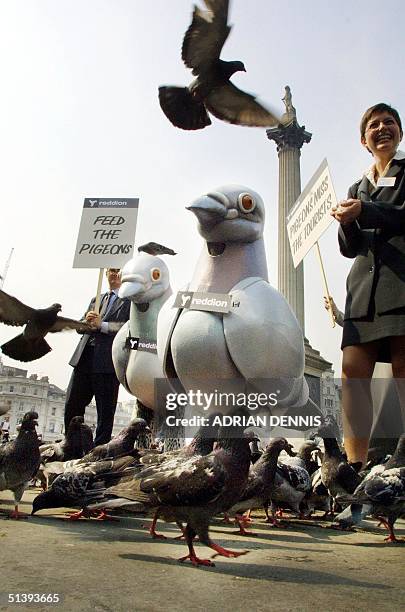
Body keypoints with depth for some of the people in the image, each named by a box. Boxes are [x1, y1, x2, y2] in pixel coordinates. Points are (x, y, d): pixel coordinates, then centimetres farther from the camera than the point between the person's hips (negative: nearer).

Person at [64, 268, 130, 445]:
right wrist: (86, 320, 1)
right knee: (72, 405, 6)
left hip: (108, 360, -6)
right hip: (84, 358, 6)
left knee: (105, 411, -2)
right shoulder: (96, 300, 25)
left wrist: (102, 325, -11)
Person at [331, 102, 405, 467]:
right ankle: (356, 461, -8)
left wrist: (365, 213, -10)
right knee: (352, 373, -9)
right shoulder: (357, 189, 26)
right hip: (366, 286, 4)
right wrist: (347, 224, -3)